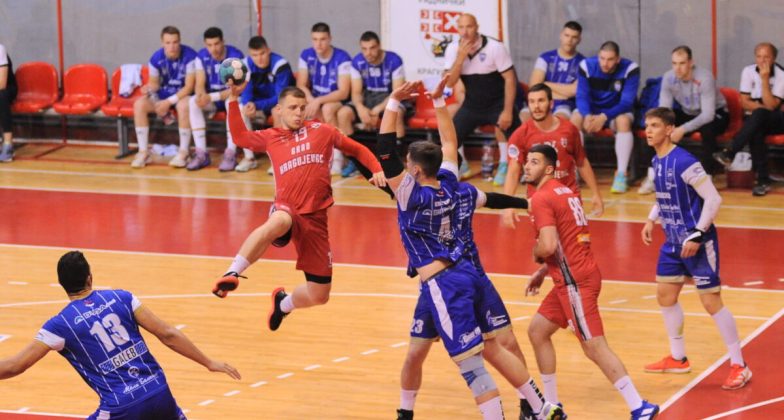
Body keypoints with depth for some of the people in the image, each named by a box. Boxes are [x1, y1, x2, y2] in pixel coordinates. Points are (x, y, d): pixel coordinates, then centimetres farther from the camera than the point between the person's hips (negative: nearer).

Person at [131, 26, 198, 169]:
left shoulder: (189, 56, -20)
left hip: (183, 94, -4)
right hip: (164, 94, 4)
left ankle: (183, 152, -23)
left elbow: (189, 87, -19)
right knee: (139, 104, -21)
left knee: (183, 105, -39)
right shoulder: (156, 59, -8)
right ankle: (143, 152, -15)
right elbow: (155, 83, 5)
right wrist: (149, 89, -21)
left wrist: (169, 102, -26)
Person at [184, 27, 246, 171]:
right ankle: (201, 154, -24)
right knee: (193, 102, -24)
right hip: (211, 98, 4)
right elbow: (200, 84, -5)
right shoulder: (202, 56, -5)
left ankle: (230, 153, -34)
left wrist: (211, 97, -34)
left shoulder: (236, 56, -19)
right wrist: (201, 95, -30)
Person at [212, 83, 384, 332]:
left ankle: (283, 303, 40)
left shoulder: (322, 131, 13)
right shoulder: (271, 138, 14)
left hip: (315, 218, 2)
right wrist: (234, 99, -3)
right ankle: (232, 274, -45)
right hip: (287, 209, -2)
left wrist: (377, 170, 3)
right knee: (277, 223, -45)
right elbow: (239, 137, 3)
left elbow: (358, 150, 19)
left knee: (319, 296, 6)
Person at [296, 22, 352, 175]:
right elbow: (301, 86, -2)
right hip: (315, 101, 4)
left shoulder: (342, 58, -15)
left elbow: (343, 92, -21)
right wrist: (311, 101, -23)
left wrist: (319, 101, -32)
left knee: (327, 108, -38)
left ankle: (337, 158, -30)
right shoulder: (306, 55, -1)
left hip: (336, 101, -4)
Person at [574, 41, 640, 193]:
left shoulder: (630, 69, -20)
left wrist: (604, 117, -37)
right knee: (575, 118, -28)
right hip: (592, 111, 2)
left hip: (617, 111, -2)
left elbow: (627, 102, -22)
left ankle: (621, 174, -33)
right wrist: (587, 116, -35)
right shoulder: (587, 66, -13)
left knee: (623, 120, -35)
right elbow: (582, 96, -13)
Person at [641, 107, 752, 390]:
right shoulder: (656, 162, 5)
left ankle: (739, 366, 2)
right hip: (673, 241, 9)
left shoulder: (684, 162, -22)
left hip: (698, 243, -9)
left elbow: (713, 199, -23)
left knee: (711, 301, -7)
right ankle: (678, 359, 30)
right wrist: (651, 220, 10)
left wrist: (697, 236, -24)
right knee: (665, 295, 15)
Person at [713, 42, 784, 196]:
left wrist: (764, 79, -26)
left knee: (759, 115, -37)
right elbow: (745, 102, -3)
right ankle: (763, 180, -36)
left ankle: (729, 153, -41)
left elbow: (771, 106, -21)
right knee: (756, 133, -35)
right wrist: (764, 107, -15)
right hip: (756, 121, 2)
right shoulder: (749, 71, -2)